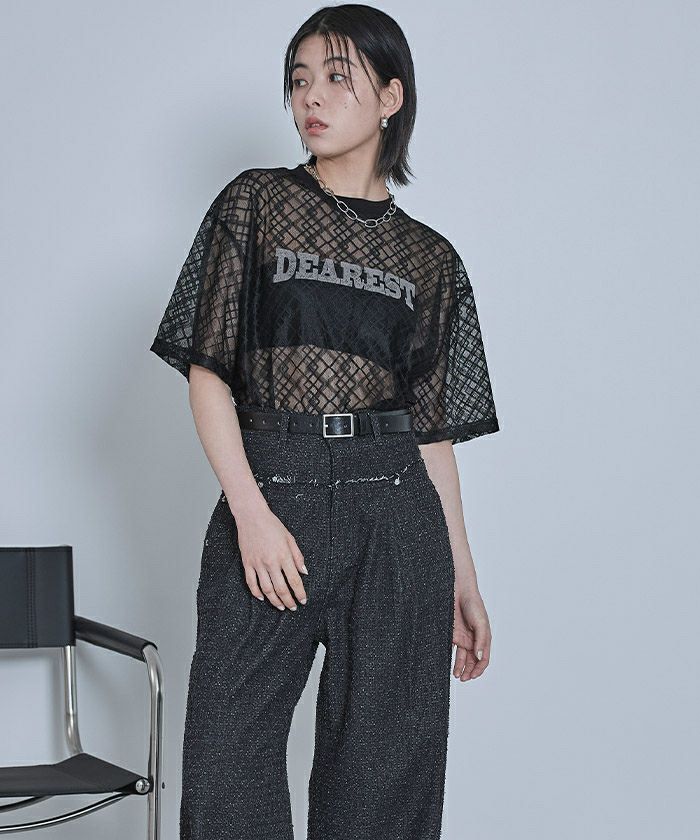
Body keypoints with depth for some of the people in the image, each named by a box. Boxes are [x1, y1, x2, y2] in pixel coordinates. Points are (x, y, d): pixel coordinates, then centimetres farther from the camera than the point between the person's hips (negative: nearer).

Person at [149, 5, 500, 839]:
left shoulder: (430, 259, 13)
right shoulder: (255, 203, 7)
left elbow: (433, 426, 13)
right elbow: (208, 368, 1)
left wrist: (463, 576, 9)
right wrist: (250, 512, -11)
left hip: (393, 516, 2)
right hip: (268, 496, -1)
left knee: (384, 769, 2)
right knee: (228, 767, -3)